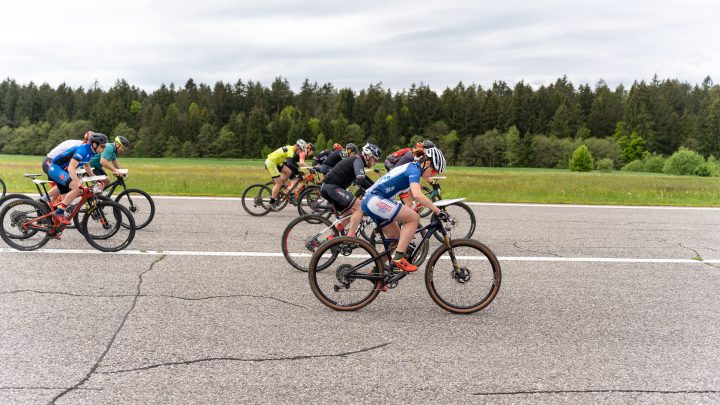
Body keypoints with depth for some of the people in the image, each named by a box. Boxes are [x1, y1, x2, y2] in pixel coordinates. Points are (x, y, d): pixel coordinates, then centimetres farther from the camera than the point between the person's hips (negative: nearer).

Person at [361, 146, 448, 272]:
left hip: (369, 201, 11)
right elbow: (417, 195, -27)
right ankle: (399, 258, -12)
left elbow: (415, 193, 28)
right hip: (375, 200, -11)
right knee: (414, 218, -13)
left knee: (395, 237, 16)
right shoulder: (414, 169, -11)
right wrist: (438, 211, -25)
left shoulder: (410, 167, 19)